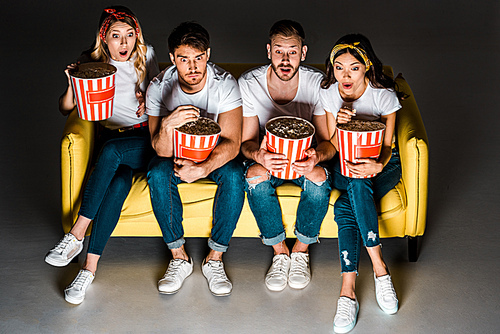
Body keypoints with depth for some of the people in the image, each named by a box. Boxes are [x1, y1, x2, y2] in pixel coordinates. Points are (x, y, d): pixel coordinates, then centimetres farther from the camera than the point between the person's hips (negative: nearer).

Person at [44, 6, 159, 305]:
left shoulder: (146, 55, 4)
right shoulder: (92, 62, 2)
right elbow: (66, 109, 1)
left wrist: (148, 98, -5)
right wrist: (73, 85, -20)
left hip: (146, 137, 0)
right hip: (113, 135, 1)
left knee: (112, 150, -35)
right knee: (118, 184, -32)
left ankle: (76, 235, -28)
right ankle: (90, 266, -30)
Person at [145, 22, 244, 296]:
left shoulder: (224, 84, -21)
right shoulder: (159, 88, -19)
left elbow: (232, 142, -26)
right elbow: (162, 151, -23)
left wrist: (203, 168, -43)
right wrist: (168, 125, -46)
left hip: (215, 154, 0)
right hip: (176, 151, 1)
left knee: (234, 174, -32)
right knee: (157, 172, -31)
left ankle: (215, 259, -18)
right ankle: (179, 258, -17)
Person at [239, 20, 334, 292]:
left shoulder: (317, 84, -16)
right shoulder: (248, 84, -16)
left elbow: (328, 141, -16)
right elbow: (246, 141, -14)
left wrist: (316, 156, -42)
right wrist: (258, 154, -40)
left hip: (305, 156, 0)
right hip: (267, 156, 0)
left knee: (318, 178, -33)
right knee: (255, 176, -34)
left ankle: (301, 250, -8)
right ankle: (279, 251, -13)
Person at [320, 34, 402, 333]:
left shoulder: (384, 94, -12)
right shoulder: (330, 94, -4)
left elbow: (387, 147, -10)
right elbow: (333, 147, -1)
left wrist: (378, 165, -34)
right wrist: (339, 123, -23)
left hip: (381, 163, -2)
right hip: (344, 164, 2)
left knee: (348, 202, -35)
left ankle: (348, 290, -32)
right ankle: (380, 269, -29)